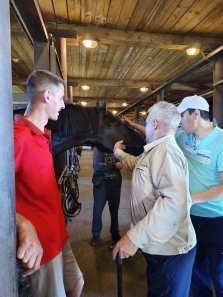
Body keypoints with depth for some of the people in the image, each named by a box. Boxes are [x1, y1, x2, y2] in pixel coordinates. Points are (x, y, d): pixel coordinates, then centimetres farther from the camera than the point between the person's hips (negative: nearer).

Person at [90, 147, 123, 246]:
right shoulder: (99, 149, -6)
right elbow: (97, 166, -20)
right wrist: (114, 166, -21)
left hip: (115, 184, 3)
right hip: (101, 184, -3)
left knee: (114, 210, 16)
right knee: (97, 211, 5)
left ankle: (115, 233, 35)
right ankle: (96, 235, 26)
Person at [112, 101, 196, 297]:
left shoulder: (165, 150, -24)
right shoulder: (157, 150, 12)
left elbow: (174, 202, -37)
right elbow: (139, 164, 34)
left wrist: (135, 236, -34)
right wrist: (119, 153, 38)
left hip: (169, 249, -10)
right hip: (158, 245, 10)